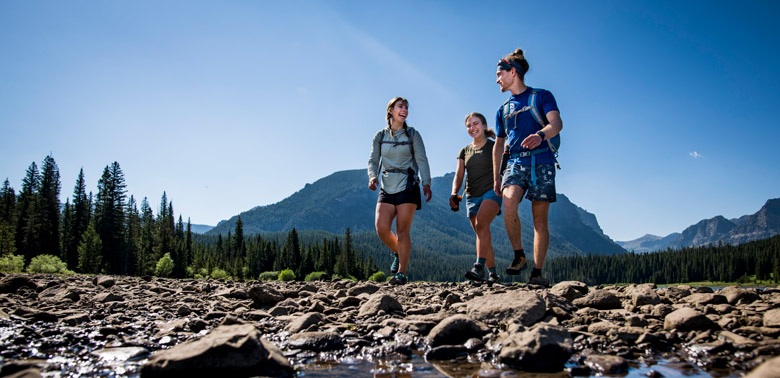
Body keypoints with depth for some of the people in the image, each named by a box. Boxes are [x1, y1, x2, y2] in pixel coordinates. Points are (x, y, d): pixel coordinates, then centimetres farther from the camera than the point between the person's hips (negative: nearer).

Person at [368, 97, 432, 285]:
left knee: (402, 230, -8)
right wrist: (372, 176, -13)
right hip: (387, 188, 2)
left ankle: (402, 273, -2)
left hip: (407, 187, -2)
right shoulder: (379, 136, 11)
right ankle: (398, 253, 18)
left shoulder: (412, 135, 6)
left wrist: (426, 183, -9)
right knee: (381, 227, -11)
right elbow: (373, 161, 7)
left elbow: (422, 160, 2)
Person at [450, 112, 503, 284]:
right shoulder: (464, 152, 16)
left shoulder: (494, 147, 5)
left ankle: (479, 267, -36)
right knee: (482, 235, 1)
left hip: (491, 192, -5)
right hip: (472, 196, 5)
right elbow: (458, 176, 10)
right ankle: (493, 274, 7)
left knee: (481, 223, -29)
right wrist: (454, 194, -8)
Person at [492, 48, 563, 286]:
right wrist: (496, 177, 18)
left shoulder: (542, 96, 7)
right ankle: (519, 255, -12)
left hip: (541, 163, -3)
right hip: (515, 164, 3)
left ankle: (537, 272, 0)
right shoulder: (504, 109, 21)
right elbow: (498, 144, 24)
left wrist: (540, 135, -31)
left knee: (540, 219, -4)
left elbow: (557, 124, -9)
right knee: (509, 201, -26)